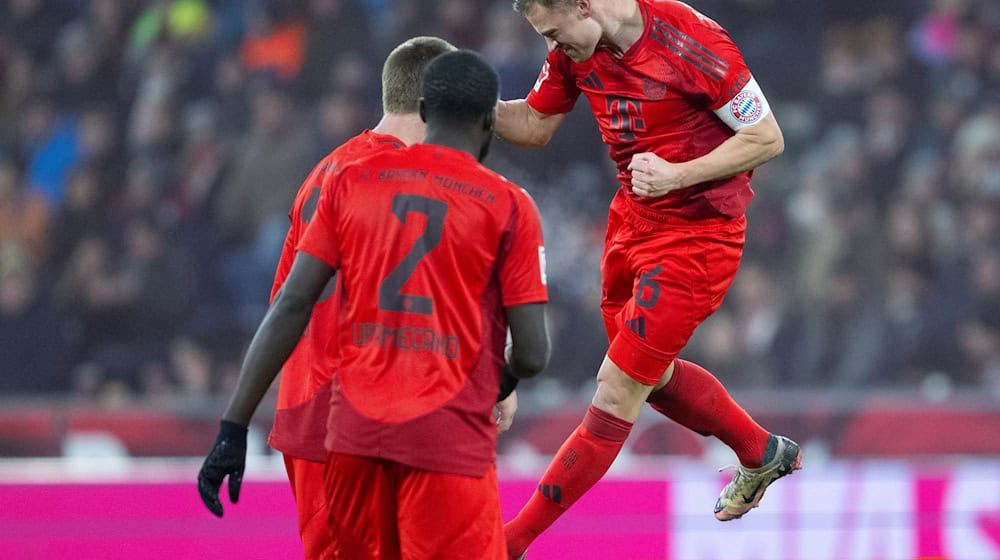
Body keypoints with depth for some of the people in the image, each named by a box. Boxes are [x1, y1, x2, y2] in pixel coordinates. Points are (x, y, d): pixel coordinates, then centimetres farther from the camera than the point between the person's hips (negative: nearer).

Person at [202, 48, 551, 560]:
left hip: (354, 430, 4)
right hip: (450, 436, -4)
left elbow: (291, 307, 2)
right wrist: (503, 386, 21)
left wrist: (234, 424, 3)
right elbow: (532, 354, -3)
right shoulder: (508, 206, -1)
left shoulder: (350, 183, 8)